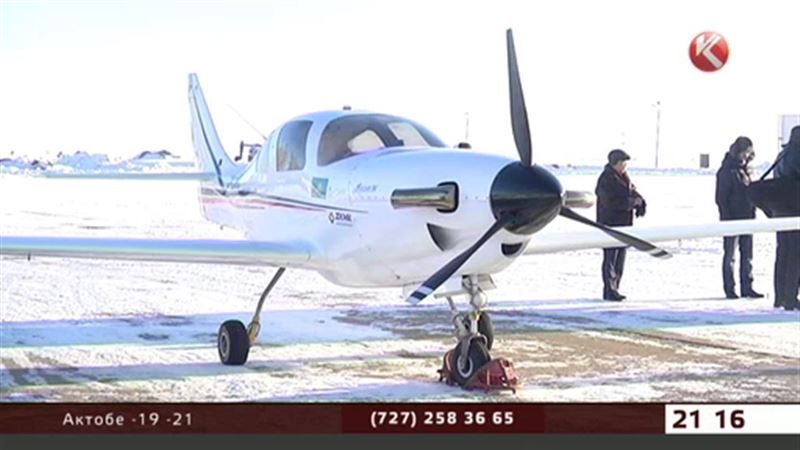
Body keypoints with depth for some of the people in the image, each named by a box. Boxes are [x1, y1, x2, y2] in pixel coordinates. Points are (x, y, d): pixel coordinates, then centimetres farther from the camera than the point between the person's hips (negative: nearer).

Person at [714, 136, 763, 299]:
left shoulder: (747, 169, 11)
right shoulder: (727, 170, -11)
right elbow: (721, 198, -13)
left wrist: (753, 214, 13)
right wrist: (727, 219, -17)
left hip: (747, 218, 7)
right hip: (732, 219, -7)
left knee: (747, 255, 10)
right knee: (730, 255, 0)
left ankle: (747, 287, 15)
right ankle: (729, 288, 6)